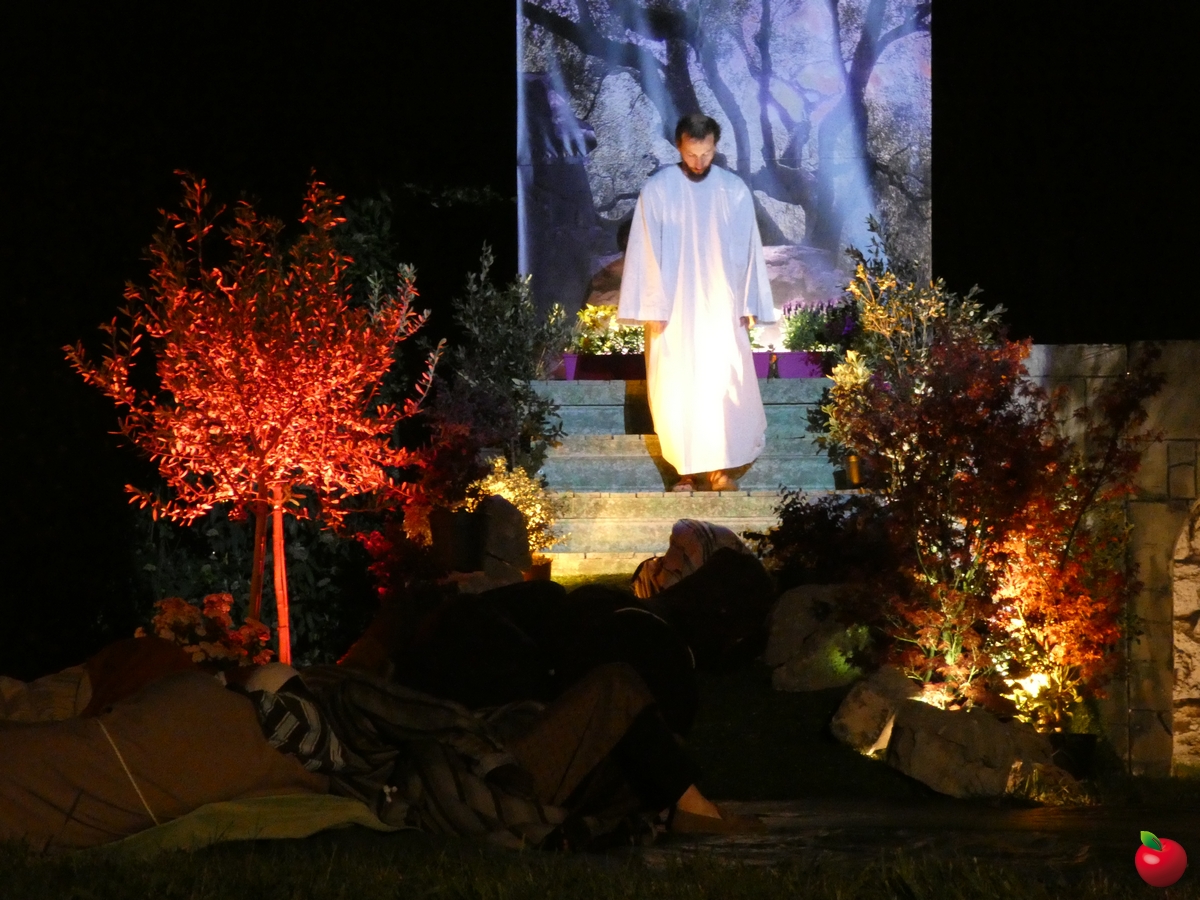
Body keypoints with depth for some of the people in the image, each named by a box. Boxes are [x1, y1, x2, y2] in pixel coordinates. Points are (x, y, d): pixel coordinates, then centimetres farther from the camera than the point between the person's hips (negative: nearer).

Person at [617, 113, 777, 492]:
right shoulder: (657, 189, -4)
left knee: (723, 384, -3)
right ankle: (686, 468, 7)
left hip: (721, 307, 1)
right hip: (673, 308, -1)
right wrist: (652, 309, -7)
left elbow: (748, 250, 5)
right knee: (676, 387, 0)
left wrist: (749, 305, 4)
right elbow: (646, 251, -4)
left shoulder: (735, 190, 2)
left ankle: (721, 466, 4)